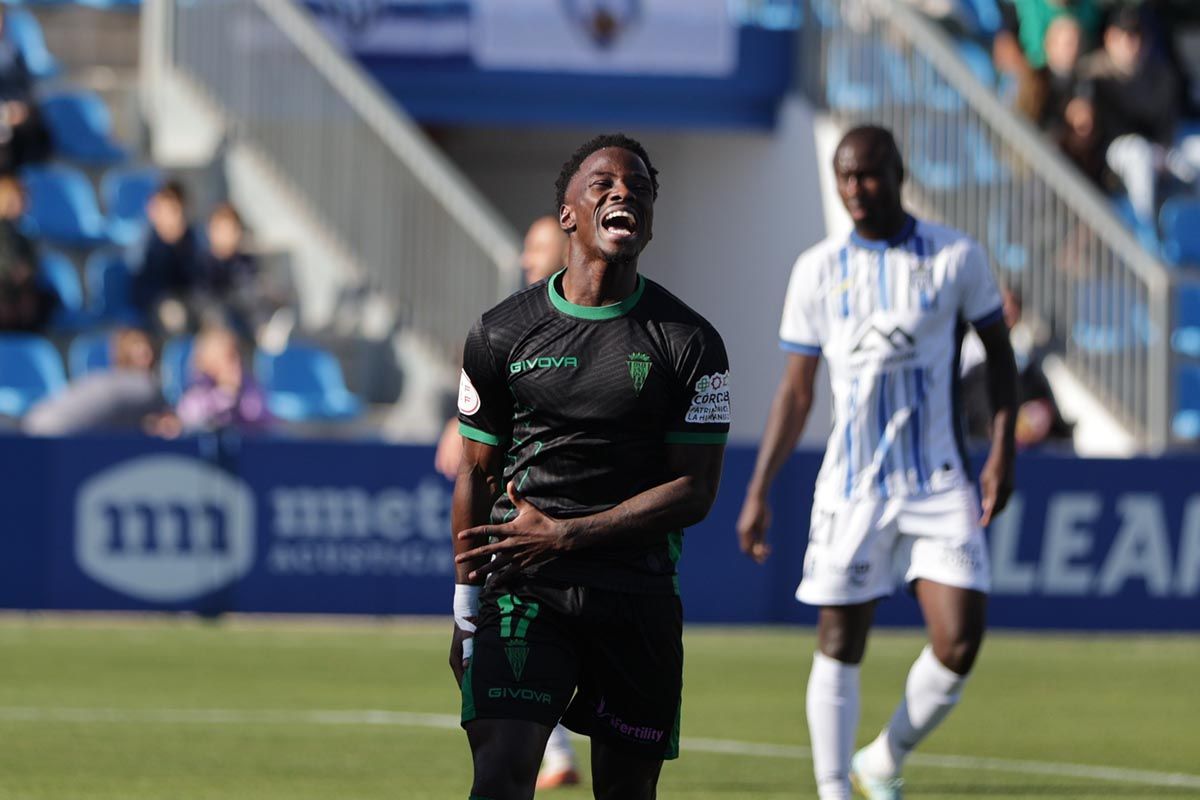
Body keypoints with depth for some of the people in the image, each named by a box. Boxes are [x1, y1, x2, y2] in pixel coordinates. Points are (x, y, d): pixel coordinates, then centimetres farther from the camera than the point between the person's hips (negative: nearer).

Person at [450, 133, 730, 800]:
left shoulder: (691, 344, 1)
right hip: (521, 591, -1)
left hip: (639, 593, 1)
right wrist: (466, 602, 5)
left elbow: (694, 492, -3)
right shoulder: (502, 333, 5)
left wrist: (564, 536, -11)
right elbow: (477, 476, 11)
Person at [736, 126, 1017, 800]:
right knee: (840, 645, 0)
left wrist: (1003, 451, 0)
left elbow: (999, 351, 11)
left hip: (941, 485, -1)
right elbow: (797, 391, 10)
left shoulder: (956, 257, 1)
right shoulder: (818, 270, 4)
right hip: (851, 487, 1)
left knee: (959, 645, -10)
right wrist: (758, 493, 6)